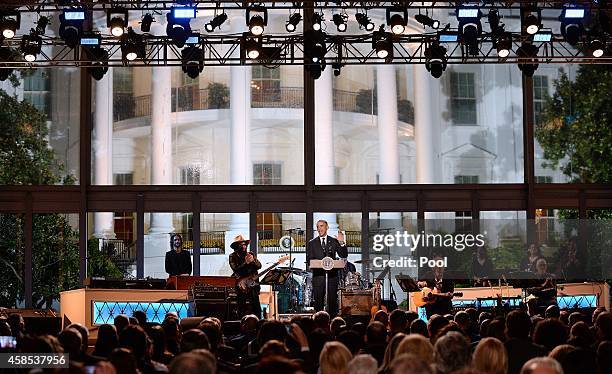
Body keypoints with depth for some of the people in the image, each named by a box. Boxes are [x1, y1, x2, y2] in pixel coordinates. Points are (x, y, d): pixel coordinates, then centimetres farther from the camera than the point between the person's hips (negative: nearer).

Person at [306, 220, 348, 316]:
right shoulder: (312, 243, 11)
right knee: (318, 302, 0)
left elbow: (344, 255, 3)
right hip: (318, 276, 0)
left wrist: (342, 243, -11)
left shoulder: (334, 242, 10)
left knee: (332, 302, -1)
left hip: (332, 276, 0)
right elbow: (309, 260, 7)